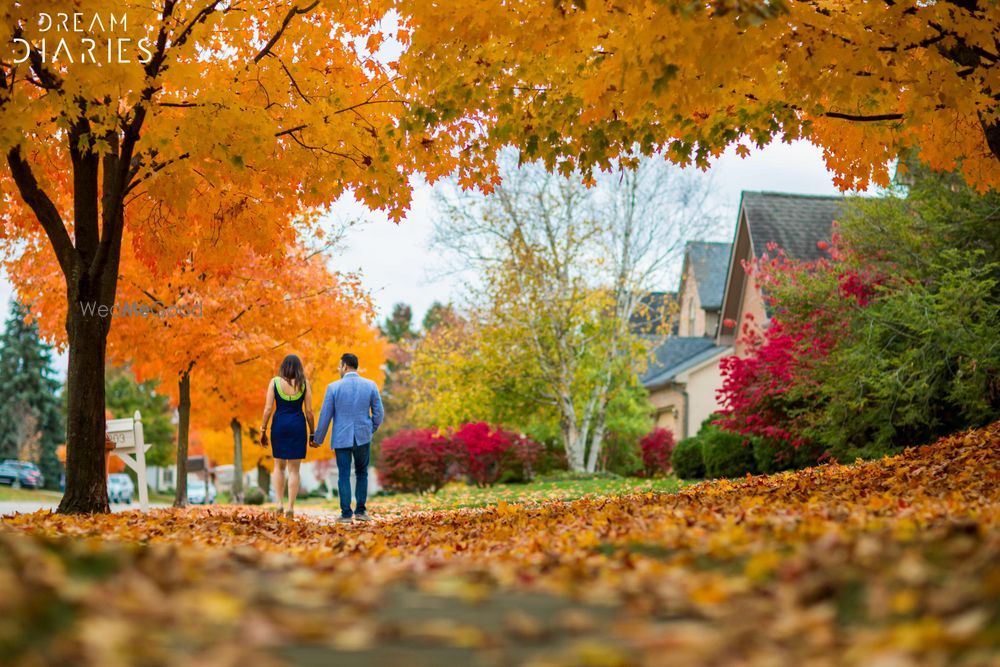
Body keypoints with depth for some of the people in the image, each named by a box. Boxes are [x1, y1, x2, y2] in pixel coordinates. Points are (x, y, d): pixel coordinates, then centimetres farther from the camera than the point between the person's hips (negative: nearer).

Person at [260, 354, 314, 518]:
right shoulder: (304, 383, -1)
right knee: (294, 469, 5)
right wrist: (312, 433, 6)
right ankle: (290, 508, 0)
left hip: (279, 425, 0)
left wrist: (263, 430, 2)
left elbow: (268, 408, -5)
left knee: (279, 466, 16)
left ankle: (279, 504, 7)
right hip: (298, 426, 0)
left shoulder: (274, 381, -1)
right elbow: (309, 410, -3)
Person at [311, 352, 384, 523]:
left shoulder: (333, 387, -10)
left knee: (344, 476, 8)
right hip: (363, 437, 2)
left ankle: (346, 514, 4)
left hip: (342, 438, -1)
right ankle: (360, 510, 12)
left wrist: (318, 439, 8)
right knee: (361, 473, 18)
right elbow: (378, 414, -1)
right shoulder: (371, 386, -5)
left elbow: (325, 416, -5)